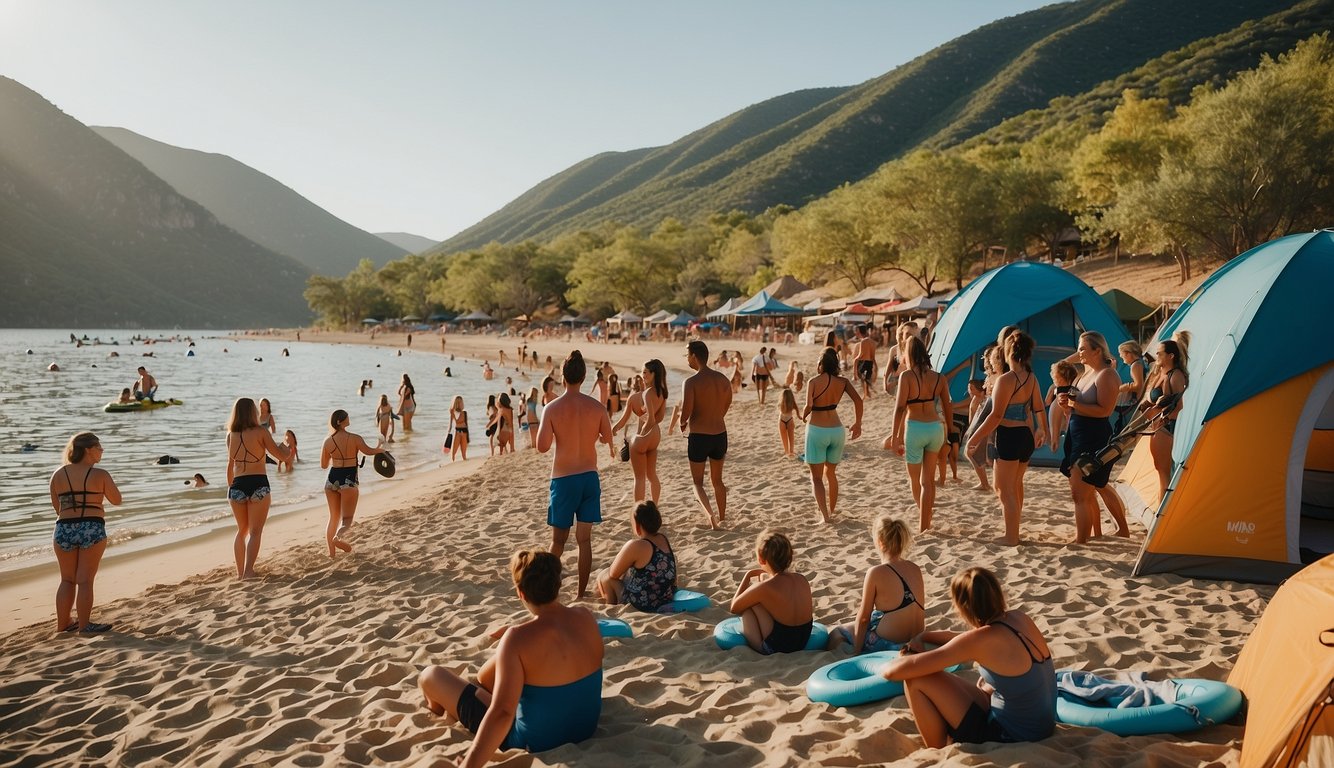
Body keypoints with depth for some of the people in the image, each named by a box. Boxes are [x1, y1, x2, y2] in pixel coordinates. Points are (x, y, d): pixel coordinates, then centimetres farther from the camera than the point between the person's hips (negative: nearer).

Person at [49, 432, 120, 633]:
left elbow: (56, 506, 13)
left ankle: (62, 623, 22)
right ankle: (84, 625, 6)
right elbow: (116, 501, 4)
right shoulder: (100, 475, -7)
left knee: (67, 579, 16)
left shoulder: (58, 475, 5)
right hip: (92, 529, -4)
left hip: (64, 530, 4)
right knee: (85, 580, 2)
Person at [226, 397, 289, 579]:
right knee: (255, 531, 1)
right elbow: (281, 455, -4)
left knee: (242, 530, 20)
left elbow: (231, 465, 15)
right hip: (258, 485, -4)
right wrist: (286, 444, 18)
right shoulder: (261, 432, -5)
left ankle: (240, 572, 22)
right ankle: (248, 571, -11)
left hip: (237, 487, 4)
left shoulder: (231, 436, 8)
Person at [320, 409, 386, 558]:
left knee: (334, 517, 18)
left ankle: (331, 551, 21)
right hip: (349, 480, -4)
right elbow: (369, 451, -2)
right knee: (347, 518, 2)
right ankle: (338, 537, -28)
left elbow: (323, 465, 7)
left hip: (332, 479, 4)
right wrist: (380, 449, 17)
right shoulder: (355, 438, -11)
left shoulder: (328, 441, 0)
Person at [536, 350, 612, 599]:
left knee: (559, 539, 12)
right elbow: (607, 438, 8)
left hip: (563, 479, -2)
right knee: (584, 539, 10)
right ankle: (581, 592, 13)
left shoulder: (553, 408, -12)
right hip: (589, 477, 2)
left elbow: (542, 447, -14)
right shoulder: (597, 407, -5)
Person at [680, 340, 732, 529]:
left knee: (698, 482, 8)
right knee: (717, 480, 20)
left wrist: (683, 423, -1)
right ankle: (721, 518, 27)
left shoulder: (691, 382, -16)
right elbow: (726, 406, 10)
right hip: (720, 434, 5)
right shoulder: (722, 379, 1)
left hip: (698, 436, -5)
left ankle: (710, 514, -13)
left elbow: (686, 412, -22)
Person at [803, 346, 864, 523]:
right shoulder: (842, 382, -1)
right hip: (837, 430, 4)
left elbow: (809, 406, -21)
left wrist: (804, 415, 1)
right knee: (830, 473, 24)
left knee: (816, 477, 6)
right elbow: (858, 400, -3)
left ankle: (825, 515, -7)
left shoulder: (814, 382, -13)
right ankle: (832, 509, 35)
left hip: (817, 431, -4)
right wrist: (857, 423, 8)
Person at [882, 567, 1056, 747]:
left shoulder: (983, 639, -22)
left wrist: (888, 667, 1)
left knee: (916, 679, -7)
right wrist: (923, 637, 10)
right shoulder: (1019, 618, -1)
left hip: (1009, 739, -8)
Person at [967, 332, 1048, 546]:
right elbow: (1039, 409, 16)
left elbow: (996, 416, -22)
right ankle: (1013, 532, 36)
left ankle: (1011, 538, 2)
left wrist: (974, 438, -17)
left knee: (1004, 490, 1)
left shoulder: (1006, 380, -19)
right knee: (1016, 484, 23)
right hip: (1027, 437, 8)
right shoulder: (1031, 378, 5)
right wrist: (1043, 431, 34)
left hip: (1009, 437, -8)